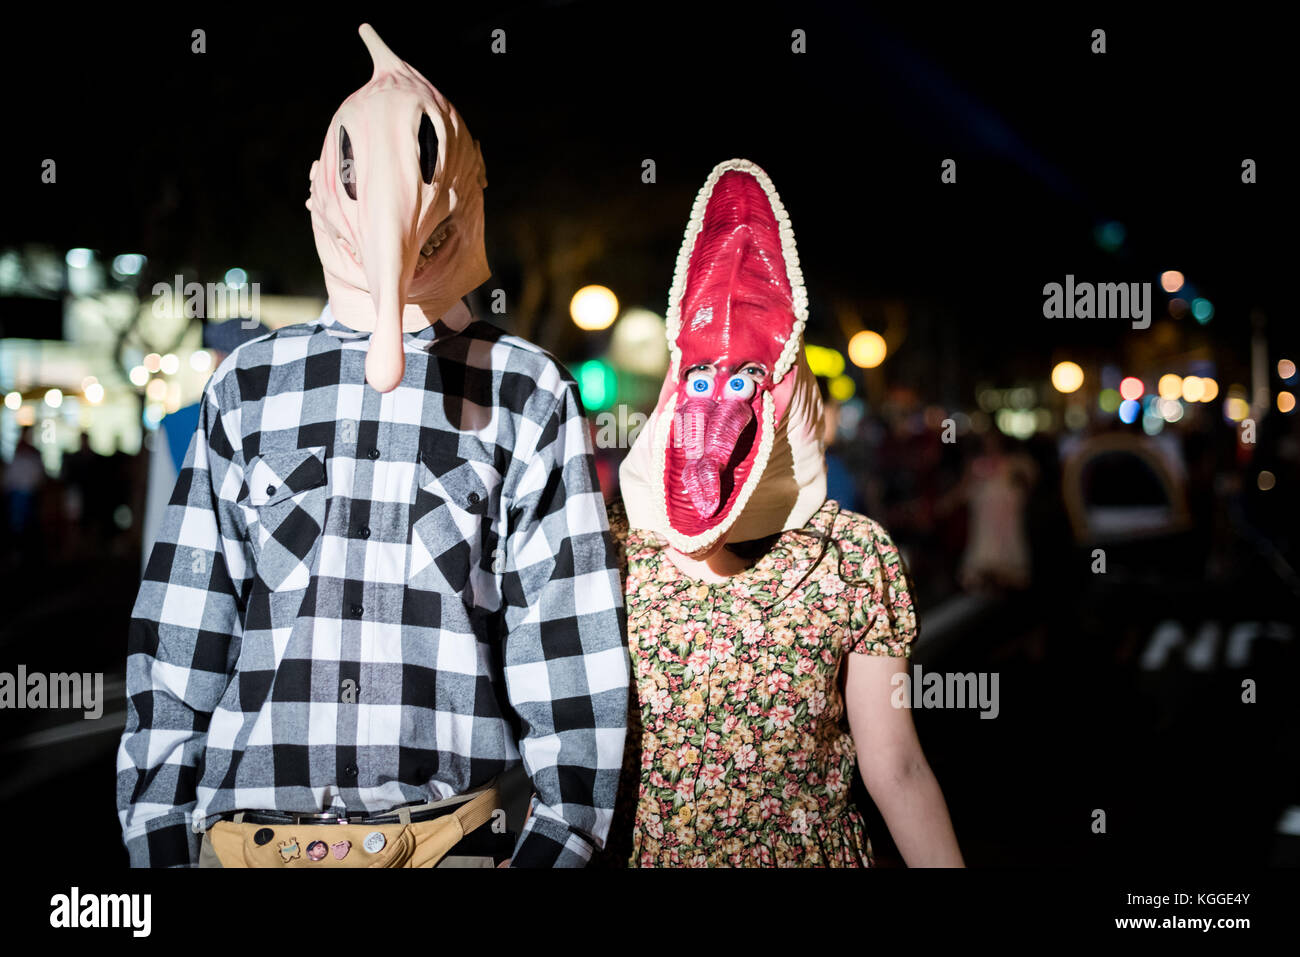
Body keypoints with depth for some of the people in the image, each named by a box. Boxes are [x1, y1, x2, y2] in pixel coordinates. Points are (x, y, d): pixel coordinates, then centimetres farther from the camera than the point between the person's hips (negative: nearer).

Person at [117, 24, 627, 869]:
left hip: (450, 834, -1)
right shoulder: (248, 385, 7)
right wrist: (160, 837, 3)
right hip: (242, 834, 2)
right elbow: (178, 632, 7)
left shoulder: (527, 394, 2)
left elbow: (569, 647, 0)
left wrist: (557, 843, -4)